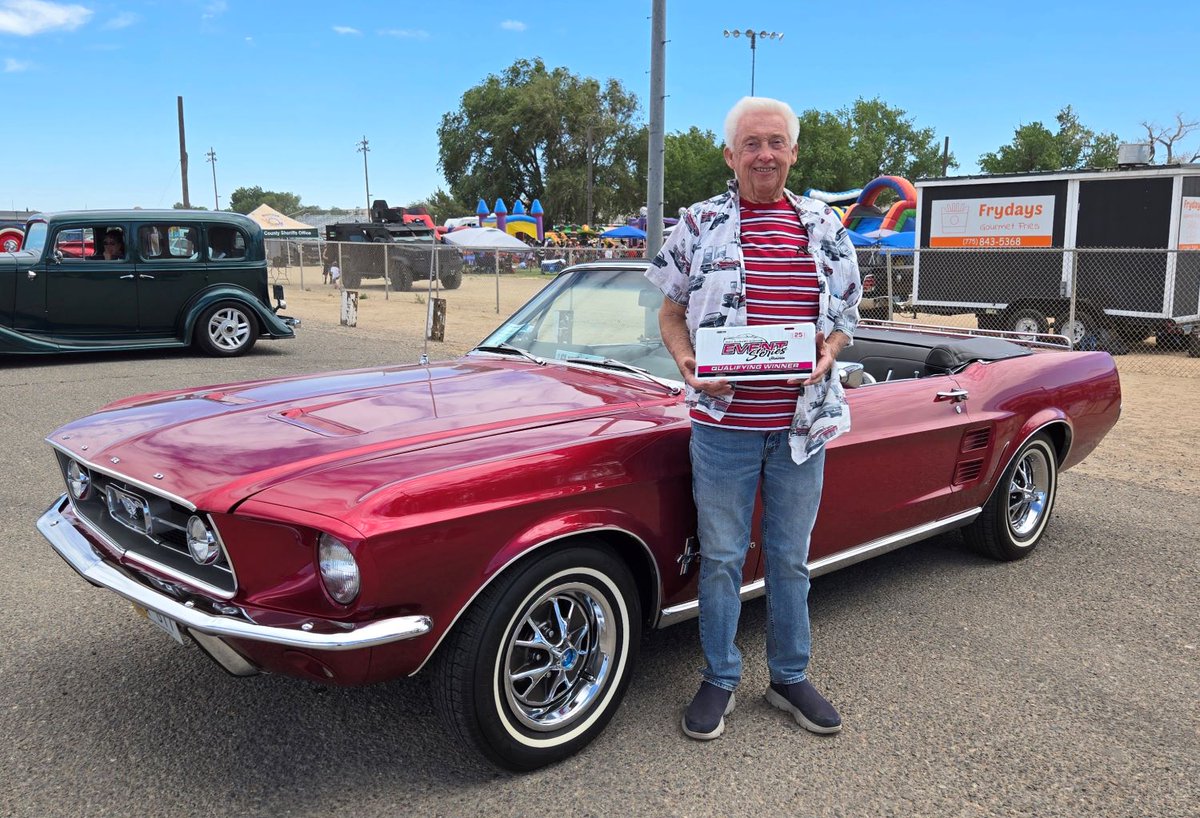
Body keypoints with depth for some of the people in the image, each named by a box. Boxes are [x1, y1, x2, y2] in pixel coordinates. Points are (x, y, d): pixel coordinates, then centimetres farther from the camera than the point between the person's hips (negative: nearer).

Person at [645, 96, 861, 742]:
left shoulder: (825, 226, 7)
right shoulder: (699, 224, 1)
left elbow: (845, 315, 12)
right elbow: (670, 312, 5)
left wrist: (829, 351, -9)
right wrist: (684, 361, -15)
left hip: (803, 420, 2)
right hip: (724, 421, -2)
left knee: (790, 559, 14)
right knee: (721, 558, 8)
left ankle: (790, 677, 30)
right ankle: (719, 679, 25)